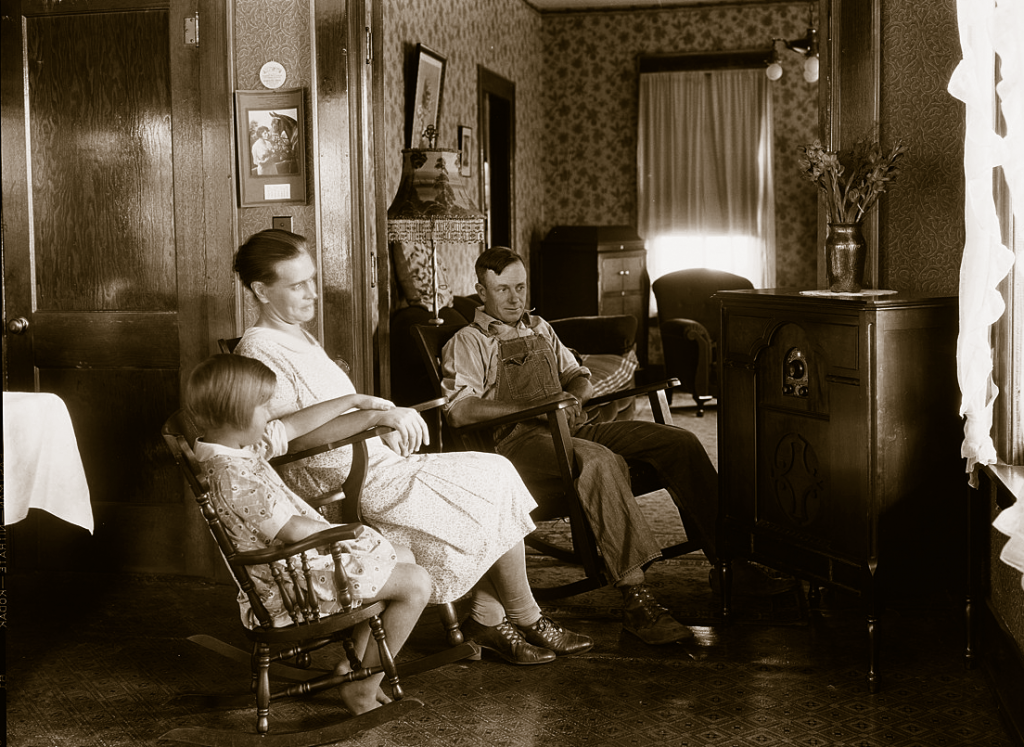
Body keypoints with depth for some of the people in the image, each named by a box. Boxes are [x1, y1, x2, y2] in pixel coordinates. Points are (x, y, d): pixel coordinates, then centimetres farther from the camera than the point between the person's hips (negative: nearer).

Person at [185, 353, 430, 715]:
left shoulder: (240, 442, 2)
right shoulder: (234, 476, -29)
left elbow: (294, 426, 16)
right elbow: (292, 530, -28)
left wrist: (355, 400, 23)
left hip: (309, 553, 11)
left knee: (402, 556, 21)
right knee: (416, 583, -12)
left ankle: (356, 660, 24)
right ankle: (362, 689, 0)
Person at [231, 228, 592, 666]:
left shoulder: (301, 338, 19)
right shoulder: (259, 351, -14)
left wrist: (389, 432, 6)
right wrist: (376, 415, -32)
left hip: (376, 462, 10)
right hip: (348, 484, -10)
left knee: (495, 477, -1)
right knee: (495, 500, -10)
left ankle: (487, 619, 0)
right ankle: (526, 621, 9)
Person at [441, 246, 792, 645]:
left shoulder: (539, 328, 28)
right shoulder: (467, 342, 6)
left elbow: (580, 378, 29)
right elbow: (459, 410, -10)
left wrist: (574, 396, 3)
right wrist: (531, 405, -17)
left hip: (570, 427, 7)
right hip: (519, 440, -7)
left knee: (679, 442, -13)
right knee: (598, 461, -40)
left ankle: (730, 561, -11)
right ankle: (635, 597, -46)